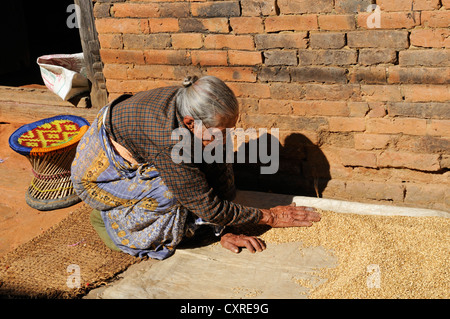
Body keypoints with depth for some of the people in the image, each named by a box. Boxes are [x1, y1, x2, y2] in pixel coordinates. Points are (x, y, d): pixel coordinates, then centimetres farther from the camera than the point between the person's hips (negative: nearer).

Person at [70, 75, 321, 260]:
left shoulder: (192, 107, -19)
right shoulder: (169, 142, -41)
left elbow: (219, 174, -11)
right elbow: (208, 207, -32)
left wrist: (225, 232, -12)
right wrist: (269, 217, -22)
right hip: (98, 174, -7)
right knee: (175, 197, -31)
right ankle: (108, 217, -4)